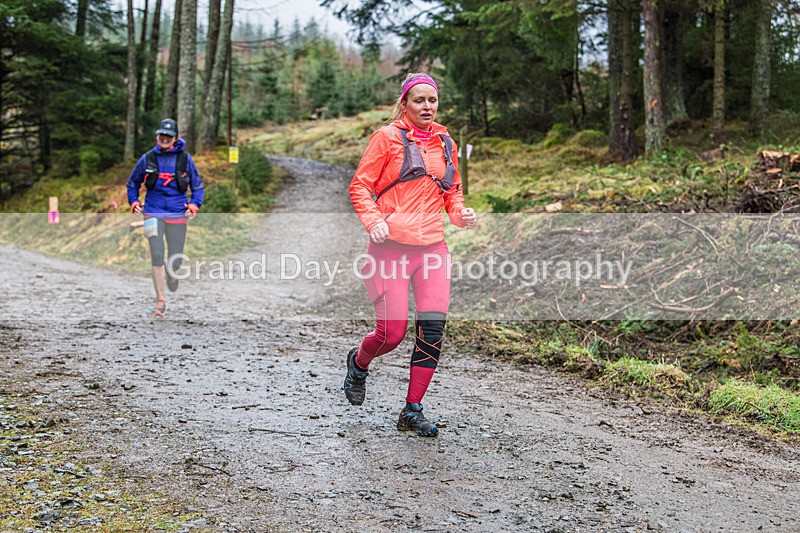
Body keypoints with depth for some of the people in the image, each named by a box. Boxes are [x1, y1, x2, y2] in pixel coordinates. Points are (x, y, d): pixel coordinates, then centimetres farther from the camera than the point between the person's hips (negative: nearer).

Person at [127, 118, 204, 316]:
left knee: (175, 261, 3)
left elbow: (197, 186, 11)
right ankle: (160, 300, -5)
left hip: (177, 214, 0)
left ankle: (171, 274, 42)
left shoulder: (185, 159, 2)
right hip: (153, 213, 0)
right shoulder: (147, 159, 3)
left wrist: (194, 204, -5)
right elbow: (133, 183, 17)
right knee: (157, 255, -15)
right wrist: (133, 201, 3)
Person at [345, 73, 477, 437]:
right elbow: (360, 185, 0)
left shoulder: (445, 144, 16)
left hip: (432, 246, 4)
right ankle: (358, 362, 29)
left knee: (433, 328, -7)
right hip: (390, 246, -4)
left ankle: (412, 411, 6)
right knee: (392, 332, -7)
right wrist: (373, 221, -17)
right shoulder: (388, 137, 1)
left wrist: (461, 213, 4)